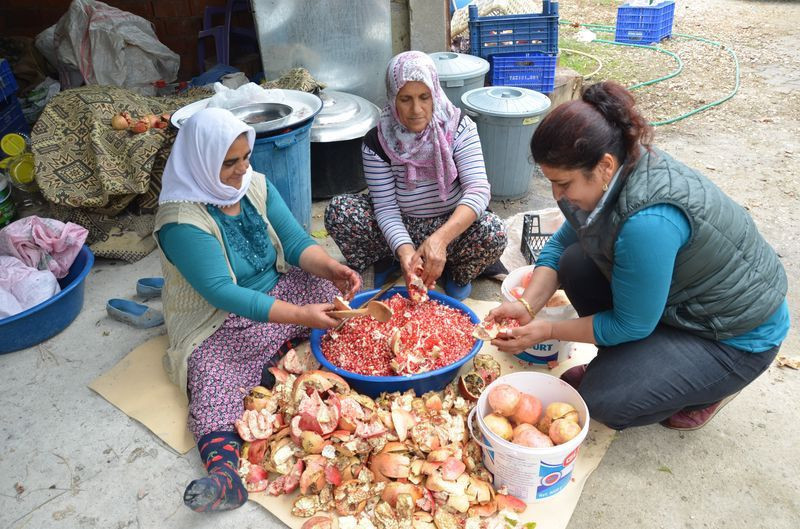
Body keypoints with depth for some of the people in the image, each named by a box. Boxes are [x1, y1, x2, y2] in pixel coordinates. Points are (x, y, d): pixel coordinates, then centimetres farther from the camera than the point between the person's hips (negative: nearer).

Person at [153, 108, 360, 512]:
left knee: (338, 296, -13)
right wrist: (300, 315, -34)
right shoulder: (181, 220, -22)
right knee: (214, 387, -30)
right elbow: (223, 293, -28)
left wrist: (332, 268, -24)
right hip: (220, 328, -6)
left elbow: (296, 243, -2)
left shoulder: (255, 185, -3)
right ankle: (223, 469, -49)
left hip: (278, 290, 7)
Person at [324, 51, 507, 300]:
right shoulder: (378, 142, -13)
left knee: (493, 232, -33)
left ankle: (458, 271, 1)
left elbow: (478, 190, -27)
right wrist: (405, 250, -39)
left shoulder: (458, 128, -15)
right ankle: (386, 263, 3)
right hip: (398, 230, 1)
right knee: (338, 210, -23)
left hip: (451, 227, -1)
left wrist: (440, 238, -44)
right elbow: (386, 207, -17)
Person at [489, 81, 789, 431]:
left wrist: (547, 331, -16)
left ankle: (713, 388, 9)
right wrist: (527, 305, -16)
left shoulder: (649, 221, -38)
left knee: (604, 401, -18)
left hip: (737, 336, -8)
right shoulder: (616, 170, -12)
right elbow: (560, 244, -3)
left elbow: (631, 326, -25)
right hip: (680, 295, 8)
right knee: (576, 264, -10)